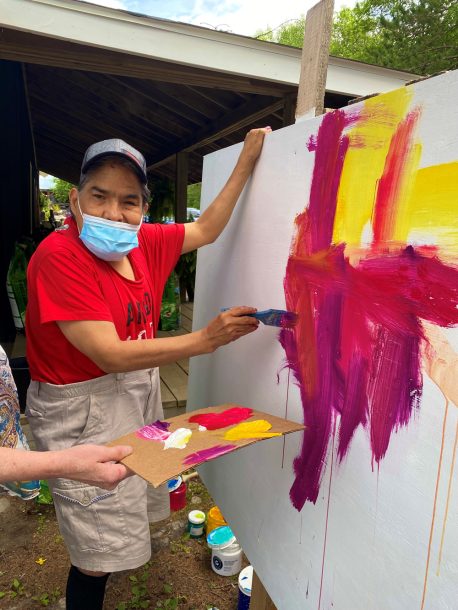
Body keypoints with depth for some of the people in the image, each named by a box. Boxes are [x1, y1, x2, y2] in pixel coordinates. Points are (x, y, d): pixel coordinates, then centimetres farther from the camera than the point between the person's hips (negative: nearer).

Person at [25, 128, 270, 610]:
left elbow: (205, 230, 8)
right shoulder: (58, 256, -23)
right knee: (99, 554, 9)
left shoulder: (144, 242, -4)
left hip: (139, 394, 7)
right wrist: (206, 339, -28)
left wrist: (246, 162, 7)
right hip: (82, 411, -6)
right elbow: (112, 356, -27)